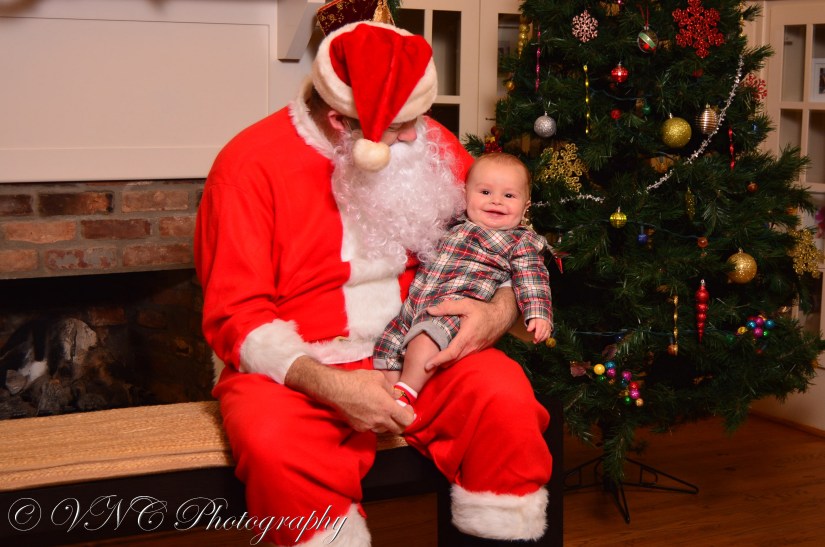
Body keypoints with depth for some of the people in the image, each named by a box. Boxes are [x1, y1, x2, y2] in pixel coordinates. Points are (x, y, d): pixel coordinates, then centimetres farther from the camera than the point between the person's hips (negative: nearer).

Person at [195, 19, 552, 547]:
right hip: (296, 367, -3)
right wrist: (326, 384, -26)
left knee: (507, 399, -26)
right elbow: (236, 316, -11)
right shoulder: (252, 166, -10)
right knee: (276, 446, -35)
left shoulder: (432, 145, 2)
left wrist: (501, 311, -12)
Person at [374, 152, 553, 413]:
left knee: (429, 333, -35)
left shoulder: (520, 242, 7)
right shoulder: (454, 225, 22)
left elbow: (531, 280, -2)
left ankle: (406, 392, -30)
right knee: (389, 339, -3)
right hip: (416, 301, 7)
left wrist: (538, 314, -16)